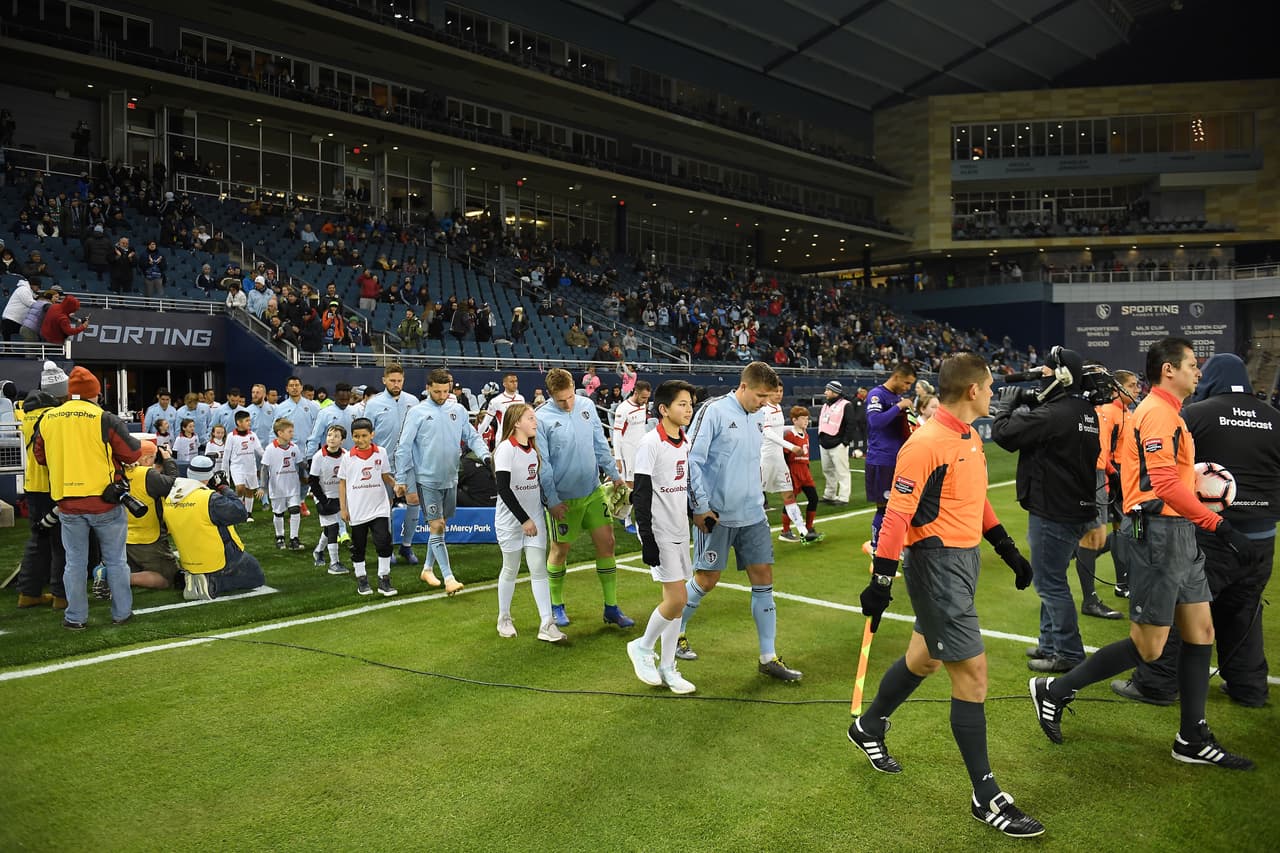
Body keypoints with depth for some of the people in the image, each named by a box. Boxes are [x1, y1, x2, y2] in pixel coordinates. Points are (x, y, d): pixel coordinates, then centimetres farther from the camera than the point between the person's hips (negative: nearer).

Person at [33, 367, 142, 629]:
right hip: (105, 501, -3)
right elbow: (132, 453, -7)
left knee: (75, 562, 12)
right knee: (115, 560, 9)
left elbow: (40, 456, 15)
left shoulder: (47, 420, 2)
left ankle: (76, 617, 16)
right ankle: (122, 612, 15)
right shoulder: (105, 420, -12)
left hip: (67, 503, 3)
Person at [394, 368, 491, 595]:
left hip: (451, 479, 5)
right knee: (436, 527, -7)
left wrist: (485, 455, -13)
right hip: (427, 480, -5)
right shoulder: (418, 412, -8)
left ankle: (427, 568, 30)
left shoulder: (458, 410, 5)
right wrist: (401, 480, -10)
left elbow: (472, 437, 7)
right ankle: (448, 577, -5)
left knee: (441, 524, 14)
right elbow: (404, 448, -7)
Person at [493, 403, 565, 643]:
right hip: (511, 519, -5)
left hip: (535, 517, 5)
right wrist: (524, 519, -18)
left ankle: (547, 624, -1)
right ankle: (504, 618, 28)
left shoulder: (534, 448, 7)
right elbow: (504, 489, -18)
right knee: (510, 569, 8)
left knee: (539, 569, 0)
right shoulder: (506, 449, -14)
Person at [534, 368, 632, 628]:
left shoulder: (587, 405, 0)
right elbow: (542, 464, -12)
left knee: (606, 543, 4)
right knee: (560, 550, 9)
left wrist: (614, 474, 13)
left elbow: (600, 444, 10)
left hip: (593, 491, 4)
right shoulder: (541, 418, -14)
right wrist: (552, 500, -12)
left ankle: (611, 608, 15)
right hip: (563, 499, -4)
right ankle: (556, 606, 29)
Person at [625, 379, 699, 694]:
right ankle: (642, 648, 14)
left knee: (676, 600, 9)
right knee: (676, 599, -10)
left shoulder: (685, 443, 9)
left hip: (680, 532, 7)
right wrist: (648, 541, -19)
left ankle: (667, 668, 19)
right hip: (659, 534, -7)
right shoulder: (651, 443, -14)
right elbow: (641, 496, -16)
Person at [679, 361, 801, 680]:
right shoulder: (714, 411, -12)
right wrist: (699, 507, -15)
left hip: (752, 515, 6)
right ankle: (676, 633, 28)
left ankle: (769, 657, 10)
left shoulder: (756, 418, 11)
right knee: (706, 580, 3)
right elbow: (691, 459, -15)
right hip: (716, 515, -6)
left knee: (763, 578, 3)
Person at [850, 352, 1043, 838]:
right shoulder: (926, 443, -19)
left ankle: (868, 729, 43)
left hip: (965, 558, 10)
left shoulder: (970, 438, 9)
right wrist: (881, 581, -21)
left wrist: (1009, 551, 22)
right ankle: (985, 797, 10)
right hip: (937, 565, -10)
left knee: (925, 658, 21)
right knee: (972, 673, -4)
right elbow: (896, 514, -21)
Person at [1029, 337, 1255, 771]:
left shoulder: (1168, 413, 19)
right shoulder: (1157, 412, -14)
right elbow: (1164, 482, -25)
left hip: (1180, 534, 10)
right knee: (1147, 648, -4)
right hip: (1158, 534, -10)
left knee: (1201, 632, 11)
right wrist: (1219, 526, -26)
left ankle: (1193, 739, 21)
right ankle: (1055, 690, 8)